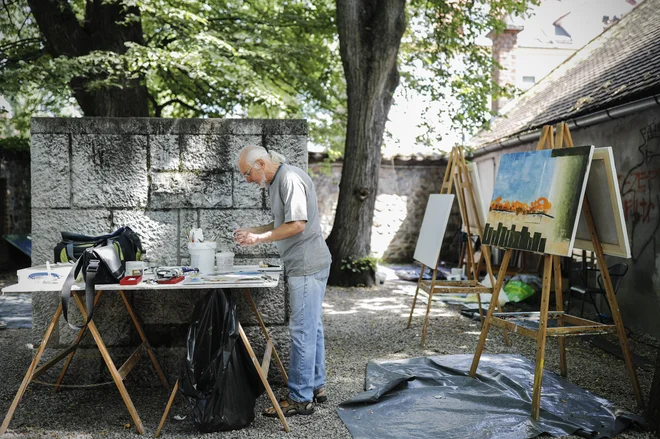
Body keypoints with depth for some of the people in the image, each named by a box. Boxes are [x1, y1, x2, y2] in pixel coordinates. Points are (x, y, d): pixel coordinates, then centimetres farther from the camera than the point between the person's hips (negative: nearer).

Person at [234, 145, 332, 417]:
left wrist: (259, 238, -15)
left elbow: (297, 224, -22)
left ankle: (300, 398, 2)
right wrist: (251, 231, 13)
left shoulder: (290, 179, -15)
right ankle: (315, 387, 26)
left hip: (307, 266, -11)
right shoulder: (276, 182, 17)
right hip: (304, 265, 11)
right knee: (312, 327, 15)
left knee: (303, 330, -5)